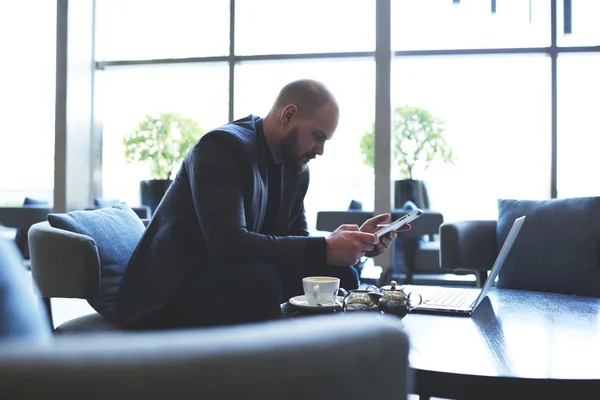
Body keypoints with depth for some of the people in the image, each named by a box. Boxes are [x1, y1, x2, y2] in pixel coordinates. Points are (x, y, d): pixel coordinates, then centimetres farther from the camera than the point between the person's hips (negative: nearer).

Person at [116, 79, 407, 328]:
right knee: (261, 280, -35)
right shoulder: (221, 147, -19)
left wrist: (355, 243, -8)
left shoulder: (297, 167, 6)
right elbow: (229, 243, -31)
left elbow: (296, 240, 9)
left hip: (235, 279, 8)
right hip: (172, 290, -7)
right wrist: (325, 248, -31)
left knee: (341, 276, -5)